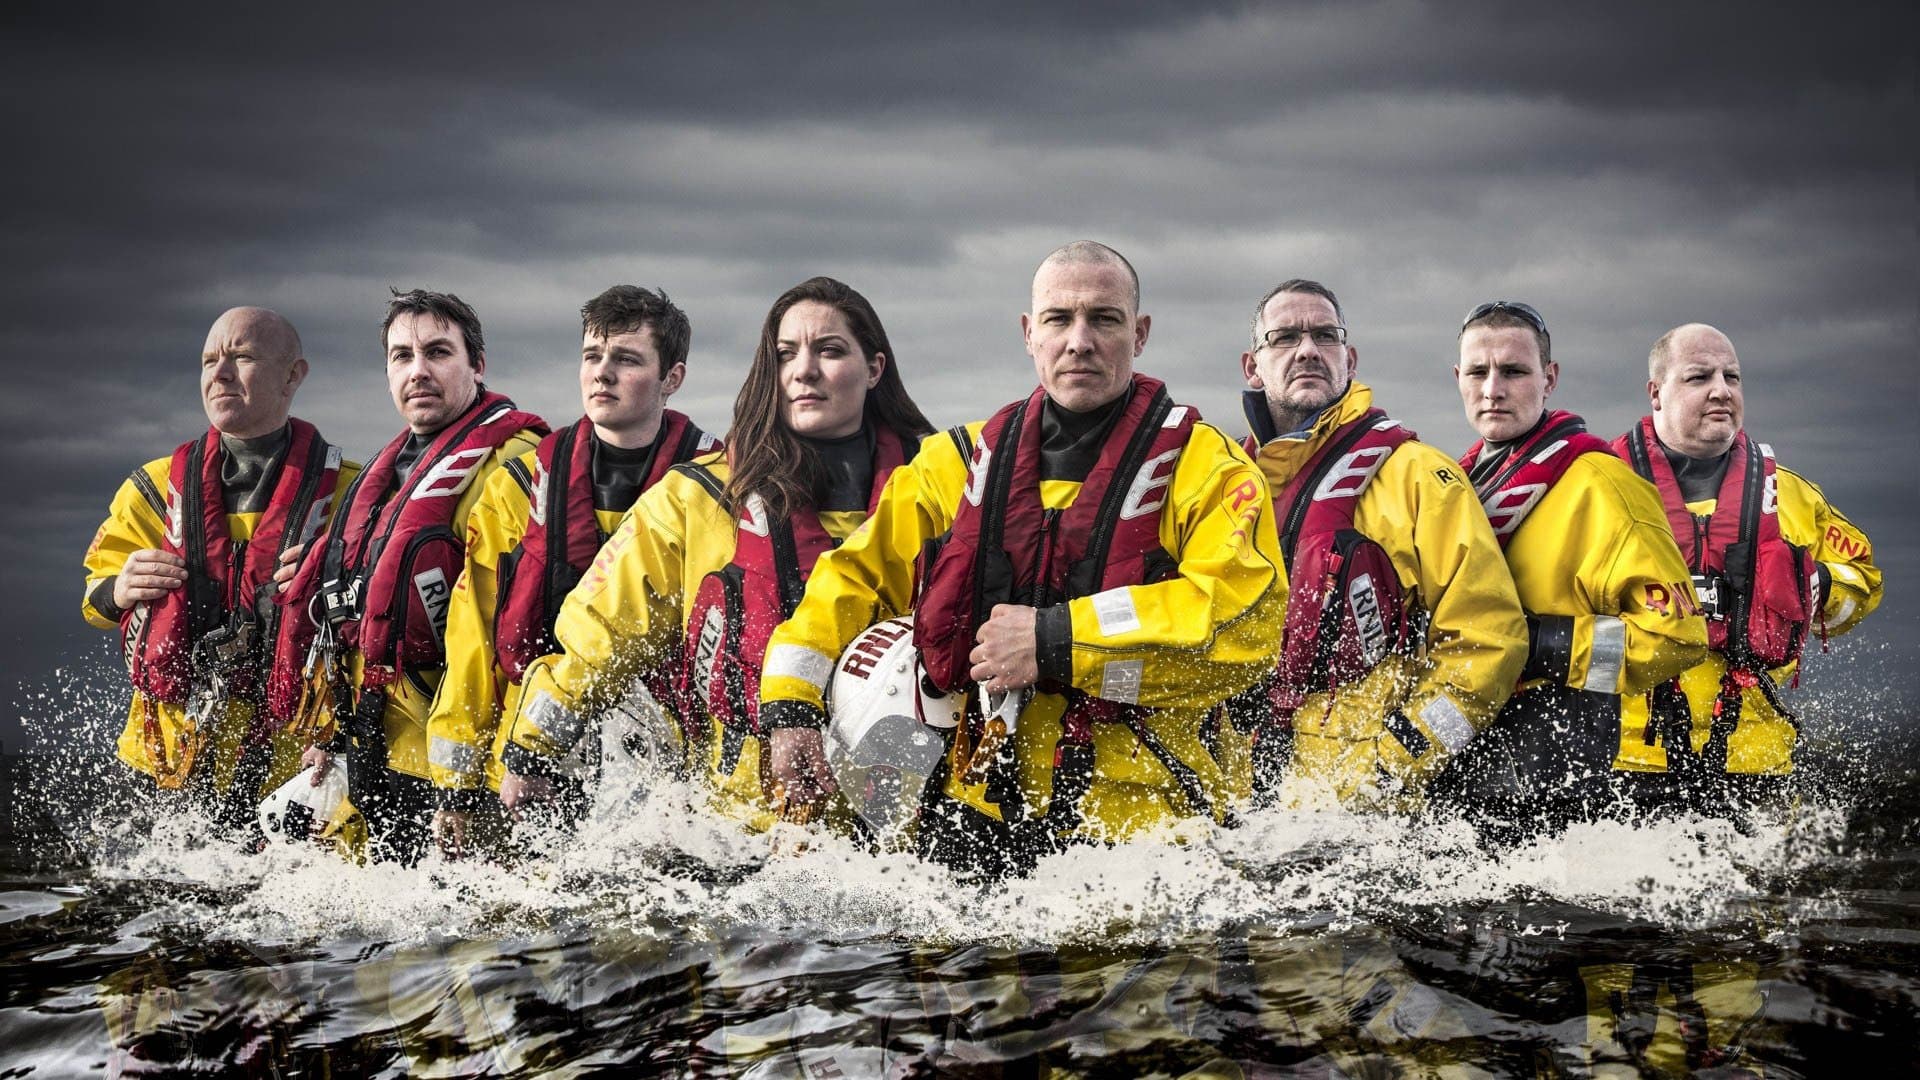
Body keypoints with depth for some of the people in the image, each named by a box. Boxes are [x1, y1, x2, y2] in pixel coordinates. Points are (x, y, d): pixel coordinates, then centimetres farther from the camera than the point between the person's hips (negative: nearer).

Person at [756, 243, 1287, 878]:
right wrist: (790, 707, 5)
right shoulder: (963, 462, 16)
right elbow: (855, 575, 21)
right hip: (977, 816, 3)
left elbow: (1244, 617, -14)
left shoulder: (1205, 467, 2)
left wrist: (1056, 642, -15)